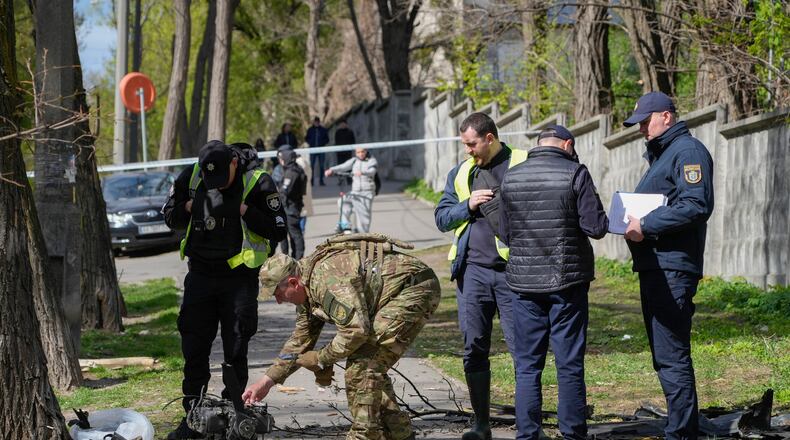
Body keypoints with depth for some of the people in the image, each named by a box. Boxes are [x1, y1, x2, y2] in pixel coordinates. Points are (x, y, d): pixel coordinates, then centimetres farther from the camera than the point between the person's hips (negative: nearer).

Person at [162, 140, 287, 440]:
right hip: (200, 275, 4)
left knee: (235, 352, 0)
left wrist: (243, 210, -20)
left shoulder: (257, 183, -12)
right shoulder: (190, 177, -1)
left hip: (239, 277, -4)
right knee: (193, 349, 5)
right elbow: (170, 217, 10)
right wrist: (192, 206, -9)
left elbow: (277, 231, -11)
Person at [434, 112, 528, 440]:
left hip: (513, 269, -4)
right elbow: (441, 218, 14)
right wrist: (468, 206, -3)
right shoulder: (460, 173, 16)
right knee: (474, 348, 6)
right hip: (472, 269, 4)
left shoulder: (524, 165, 1)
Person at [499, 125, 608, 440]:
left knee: (527, 366, 7)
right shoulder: (575, 173, -8)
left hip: (525, 282, 3)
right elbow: (596, 226, -11)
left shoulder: (511, 178, 4)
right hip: (568, 282, -2)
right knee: (570, 365, 4)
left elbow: (504, 234, 8)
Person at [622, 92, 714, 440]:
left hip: (672, 269, -11)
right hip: (655, 267, 11)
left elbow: (697, 206, -22)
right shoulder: (660, 154, 22)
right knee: (665, 358, 14)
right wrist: (633, 221, 7)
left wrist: (646, 225, -20)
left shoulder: (688, 152, -10)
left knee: (671, 358, -11)